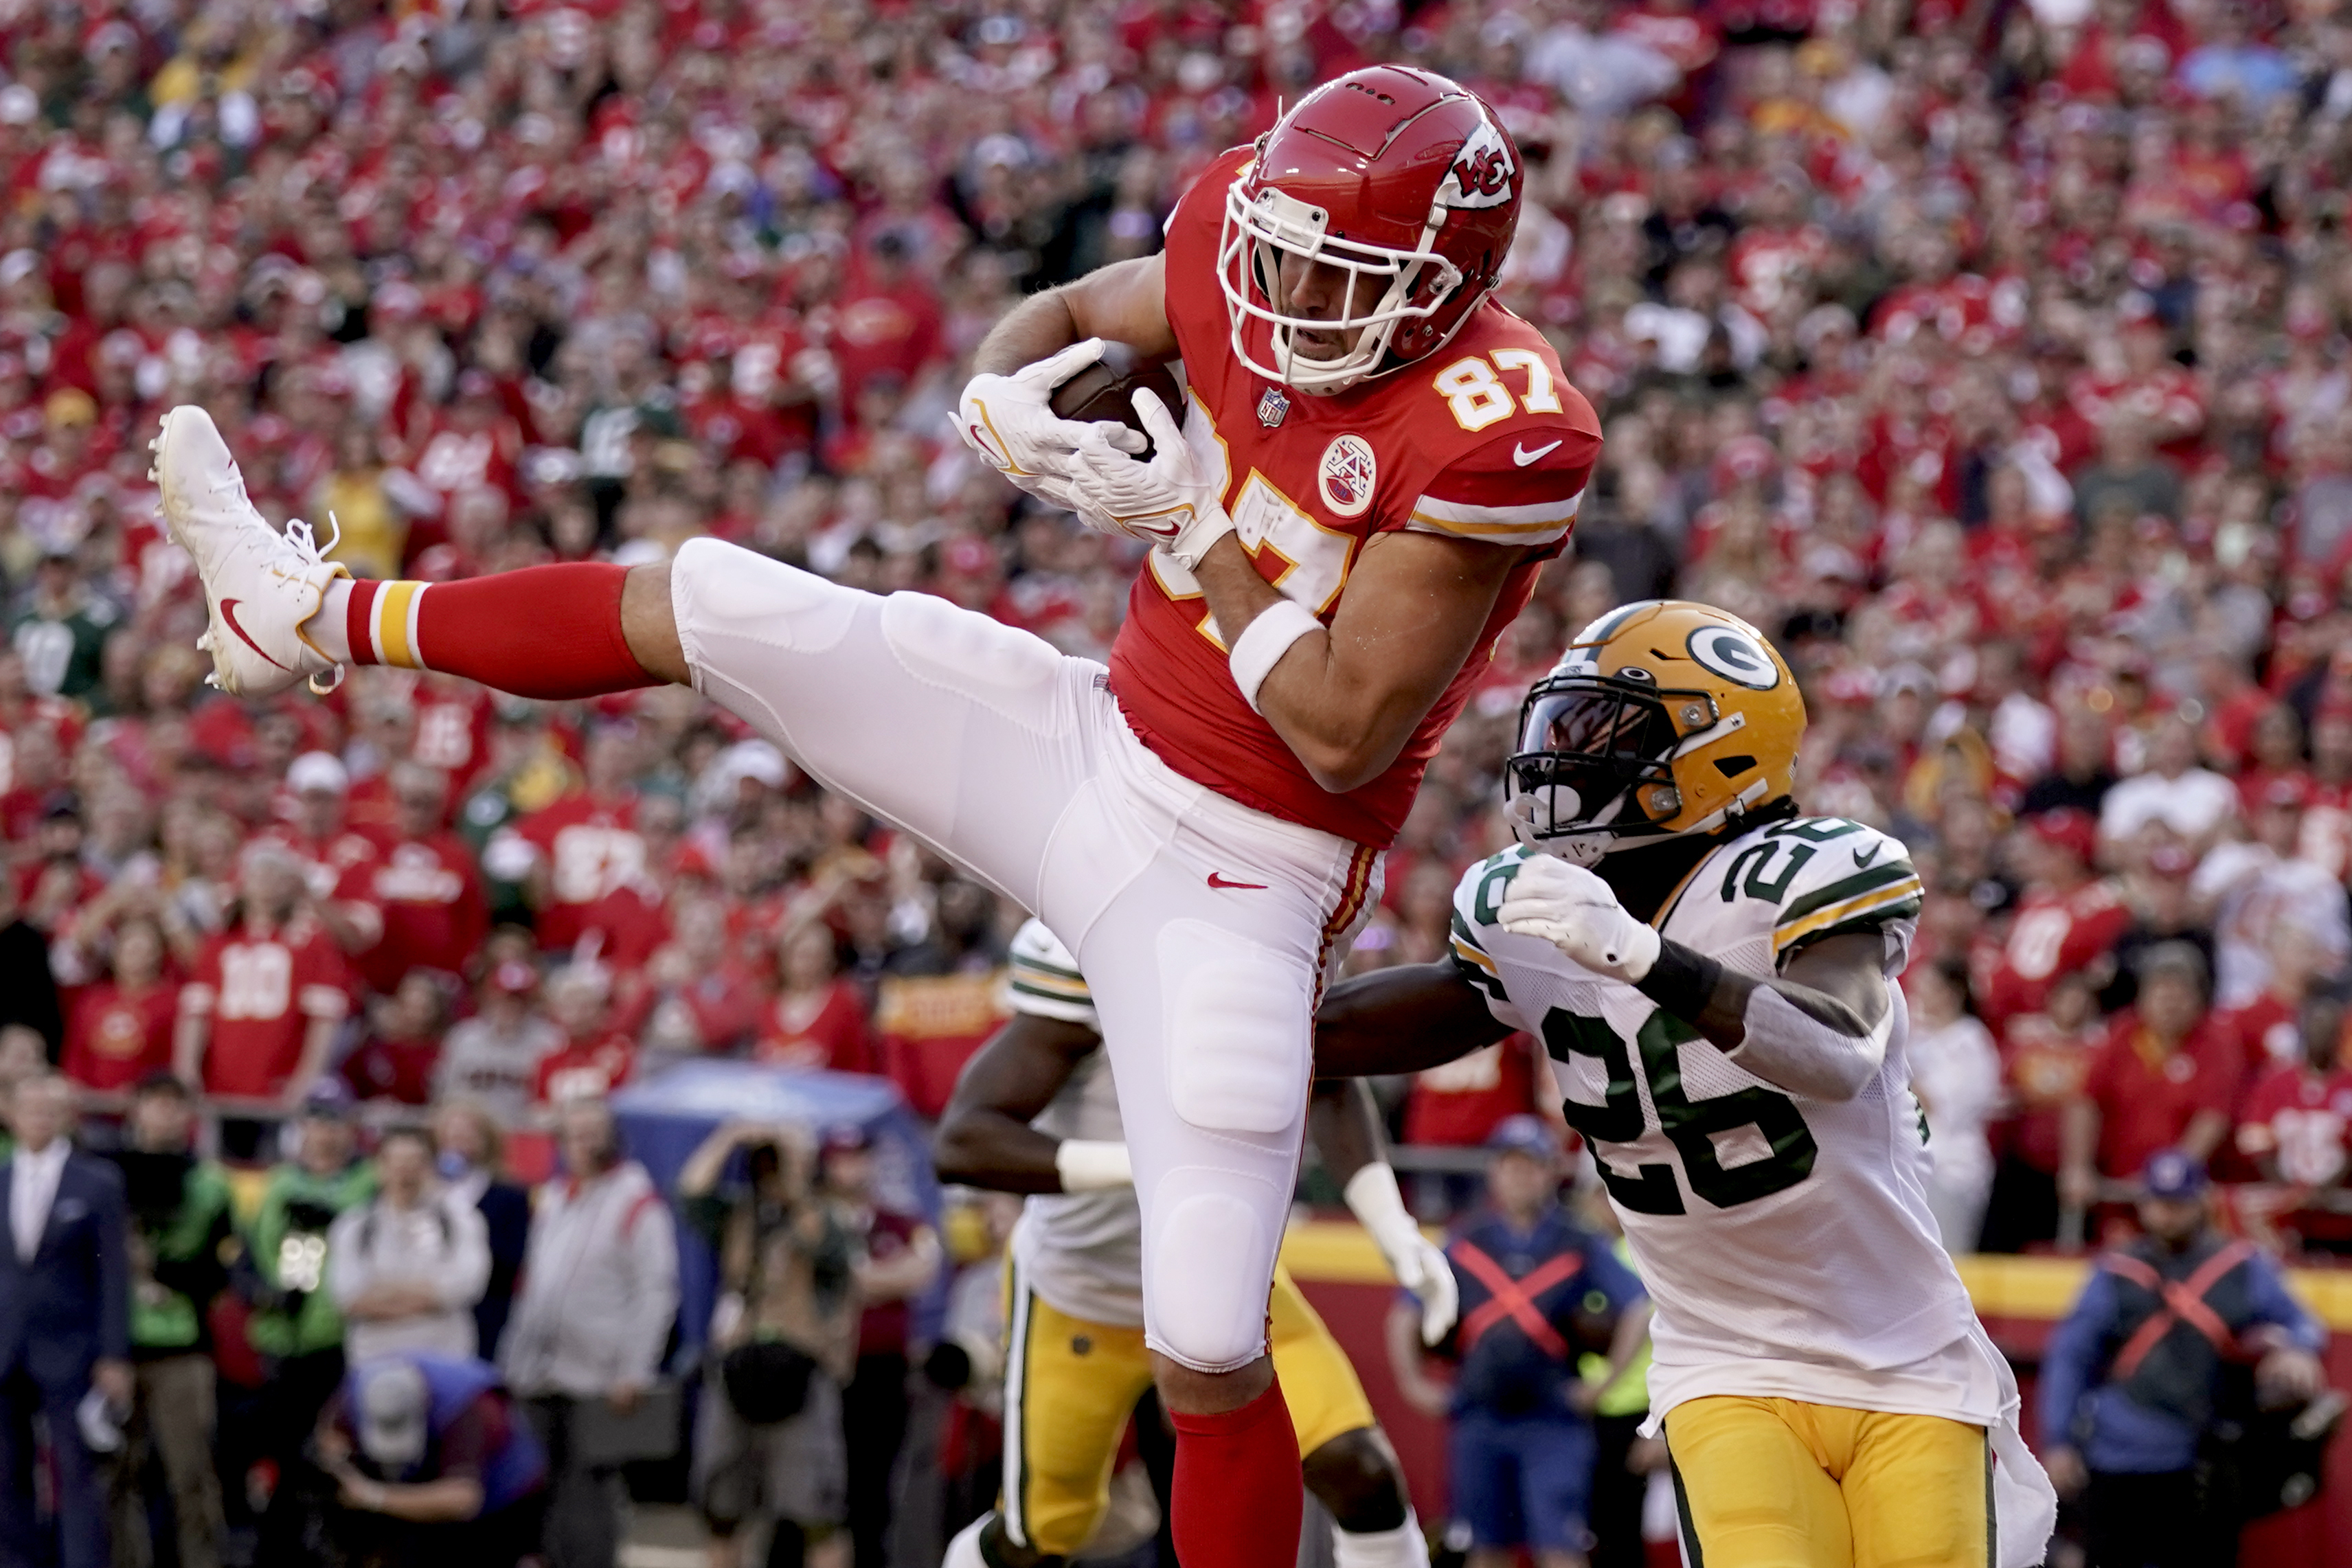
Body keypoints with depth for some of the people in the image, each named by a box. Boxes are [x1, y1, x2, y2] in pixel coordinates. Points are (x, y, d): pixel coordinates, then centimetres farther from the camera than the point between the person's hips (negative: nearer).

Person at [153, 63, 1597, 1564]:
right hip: (1091, 743, 6)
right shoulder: (1250, 268, -8)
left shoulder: (1497, 443, -27)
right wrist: (1006, 400, -11)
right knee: (709, 607, 5)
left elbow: (1340, 738, -25)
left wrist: (1195, 529, -22)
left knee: (1206, 1349, -9)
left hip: (1231, 877, -6)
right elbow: (1064, 319, 12)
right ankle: (315, 617, 26)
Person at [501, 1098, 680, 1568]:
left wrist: (634, 1373, -15)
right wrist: (514, 1359, 17)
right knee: (547, 1491, 9)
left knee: (588, 1494, -7)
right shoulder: (553, 1195, 16)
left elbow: (656, 1293, -10)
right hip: (540, 1377, 7)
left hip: (597, 1381, -7)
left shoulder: (637, 1201, -6)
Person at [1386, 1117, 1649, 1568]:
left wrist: (1604, 1383, -4)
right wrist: (1414, 1384, 8)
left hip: (1552, 1424, -3)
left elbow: (1639, 1312, 0)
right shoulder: (1464, 1245, 10)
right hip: (1479, 1420, 3)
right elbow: (1404, 1317, 16)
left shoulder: (1581, 1248, 2)